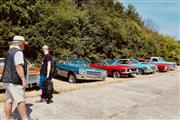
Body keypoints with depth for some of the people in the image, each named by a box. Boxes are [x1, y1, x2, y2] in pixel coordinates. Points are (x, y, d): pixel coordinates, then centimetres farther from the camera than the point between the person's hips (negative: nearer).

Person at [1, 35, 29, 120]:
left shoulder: (9, 51, 16)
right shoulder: (18, 52, -14)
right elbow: (18, 66, -25)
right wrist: (24, 80, -25)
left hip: (7, 79, 9)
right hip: (14, 81, -9)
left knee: (9, 100, 12)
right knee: (21, 100, -1)